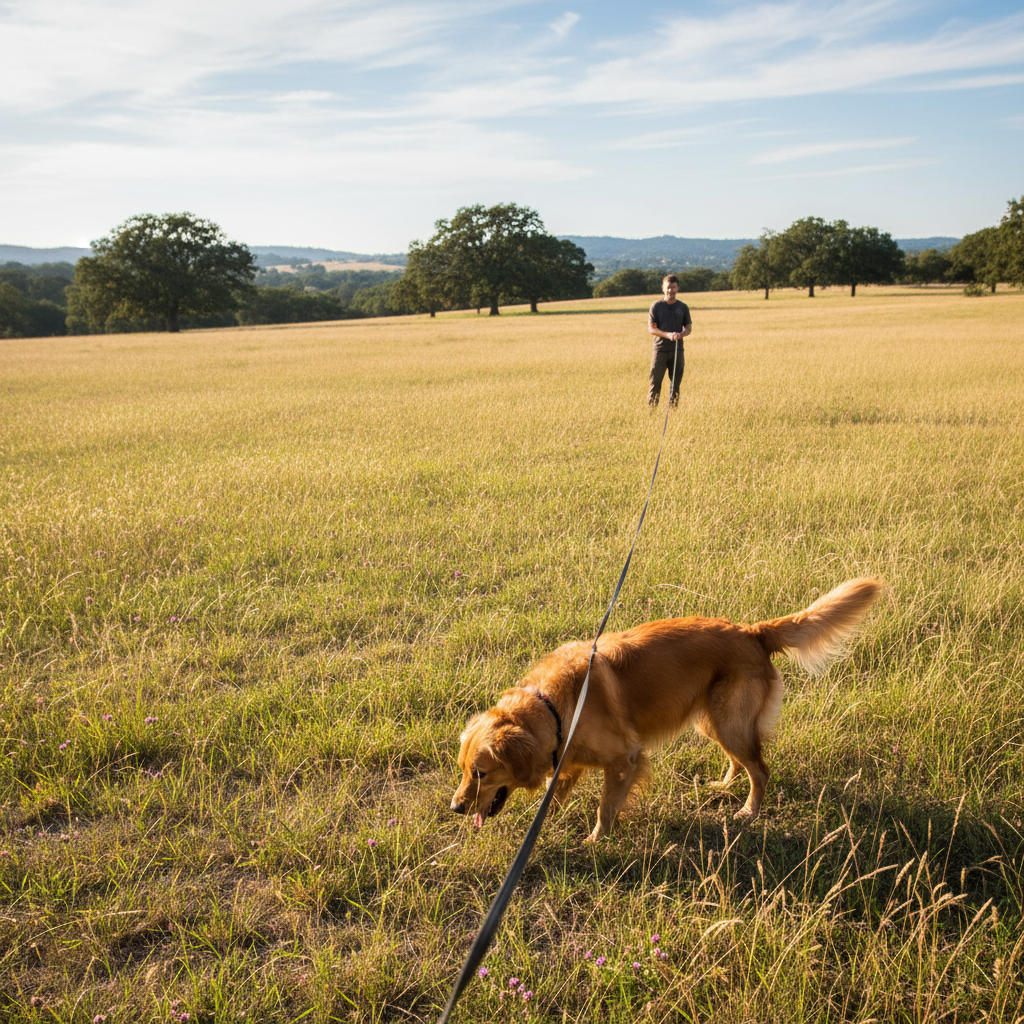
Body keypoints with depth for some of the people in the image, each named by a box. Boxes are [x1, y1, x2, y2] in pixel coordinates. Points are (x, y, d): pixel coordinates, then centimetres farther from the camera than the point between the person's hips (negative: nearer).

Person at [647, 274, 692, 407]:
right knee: (655, 382, -5)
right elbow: (651, 328, -3)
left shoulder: (683, 307, 9)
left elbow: (689, 327, 13)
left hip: (677, 350, 2)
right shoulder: (656, 306, 1)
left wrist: (681, 334, -12)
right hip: (660, 349, -2)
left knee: (675, 384, 5)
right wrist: (667, 335, -19)